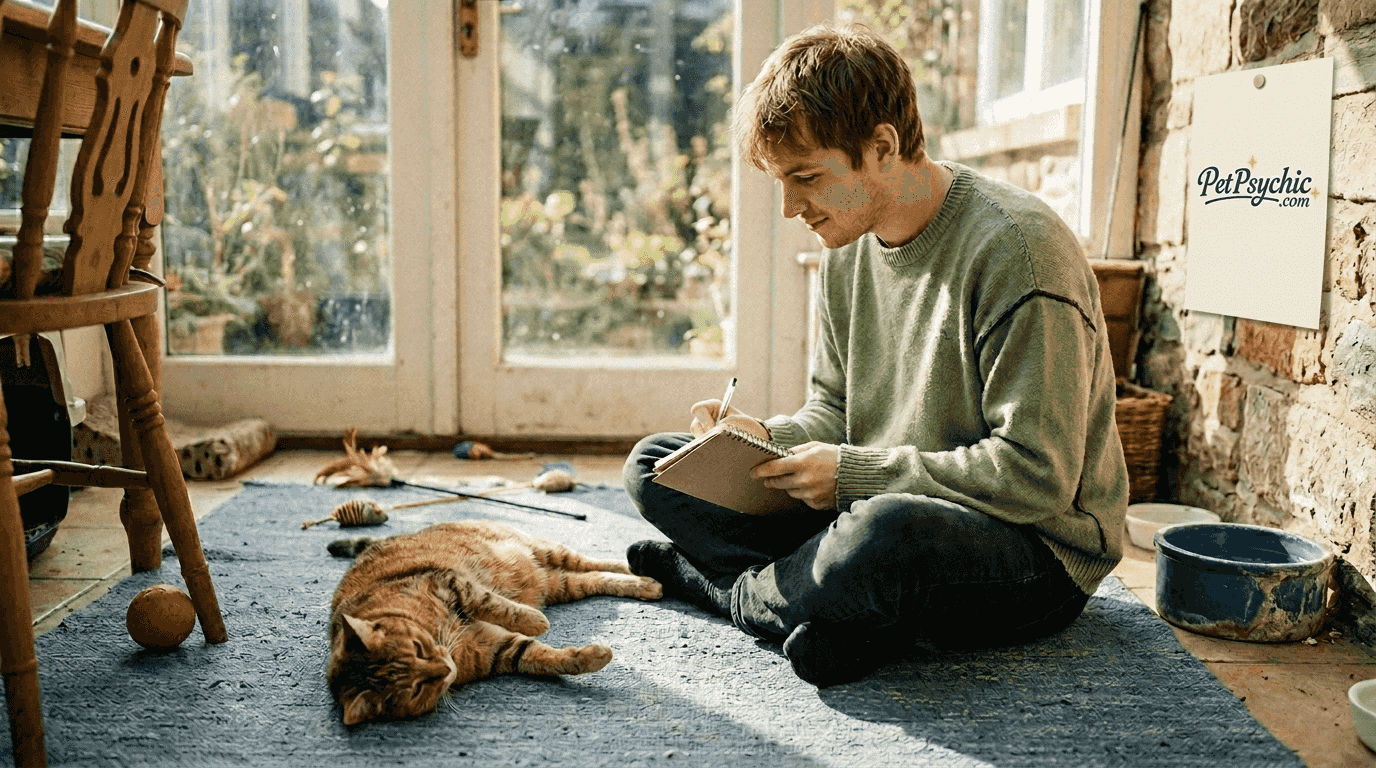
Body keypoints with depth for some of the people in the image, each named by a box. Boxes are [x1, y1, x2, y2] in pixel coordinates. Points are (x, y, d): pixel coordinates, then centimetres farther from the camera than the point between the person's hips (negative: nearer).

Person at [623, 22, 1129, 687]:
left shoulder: (1017, 250, -20)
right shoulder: (849, 247, 5)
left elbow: (1037, 476, -23)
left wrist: (853, 473, -22)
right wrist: (767, 438, -9)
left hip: (1040, 554, -7)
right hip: (878, 507, 8)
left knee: (887, 534, -43)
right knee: (654, 464, 2)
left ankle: (741, 590, -10)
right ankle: (847, 607, -17)